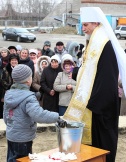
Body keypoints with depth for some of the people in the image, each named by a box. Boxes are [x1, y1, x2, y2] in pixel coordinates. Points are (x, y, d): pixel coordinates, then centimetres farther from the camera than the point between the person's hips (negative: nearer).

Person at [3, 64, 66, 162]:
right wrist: (57, 118, -32)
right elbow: (39, 115, -37)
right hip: (23, 139, -7)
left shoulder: (8, 94, 3)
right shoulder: (28, 97, -22)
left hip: (10, 136, 7)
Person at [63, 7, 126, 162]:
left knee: (102, 137, 1)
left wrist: (94, 101, -22)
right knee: (96, 133, 15)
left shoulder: (103, 44, -19)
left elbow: (107, 76, -23)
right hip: (97, 100, 10)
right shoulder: (96, 43, 13)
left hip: (101, 102, -10)